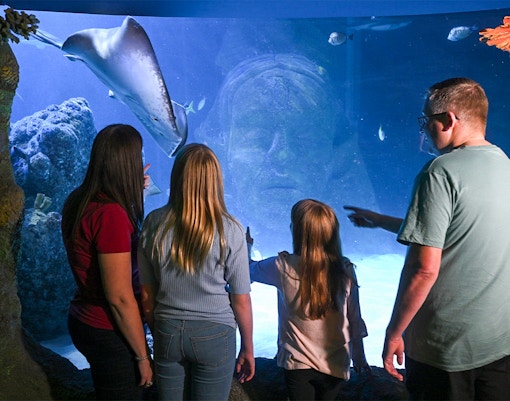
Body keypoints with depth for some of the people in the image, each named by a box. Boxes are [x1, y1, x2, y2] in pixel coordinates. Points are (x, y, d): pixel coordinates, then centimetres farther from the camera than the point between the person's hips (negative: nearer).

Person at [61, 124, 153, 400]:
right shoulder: (111, 214, -27)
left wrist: (130, 190, 14)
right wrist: (143, 356, -14)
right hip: (110, 333, -9)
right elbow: (120, 298, -25)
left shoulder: (78, 201, 0)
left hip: (83, 322, 9)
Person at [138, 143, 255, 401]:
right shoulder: (229, 230, -16)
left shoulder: (154, 223, -10)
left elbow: (146, 294, -1)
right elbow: (241, 300, -8)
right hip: (214, 335, -2)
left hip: (167, 333, 2)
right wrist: (248, 349, 6)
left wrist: (157, 334, 14)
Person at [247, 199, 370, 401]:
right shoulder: (345, 270, -11)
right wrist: (359, 357, 14)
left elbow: (248, 270, 2)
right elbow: (355, 321, -2)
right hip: (336, 364, 3)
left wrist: (247, 245, 23)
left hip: (298, 363, -2)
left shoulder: (284, 267, -17)